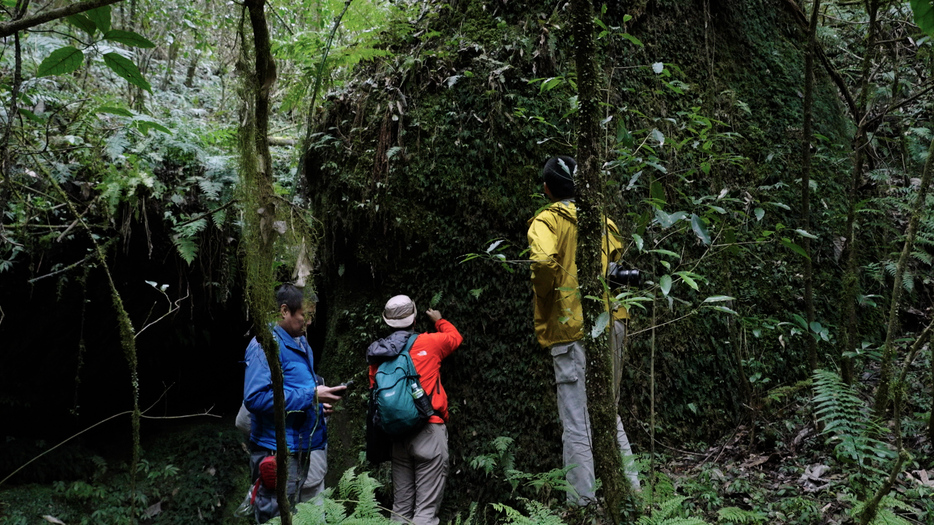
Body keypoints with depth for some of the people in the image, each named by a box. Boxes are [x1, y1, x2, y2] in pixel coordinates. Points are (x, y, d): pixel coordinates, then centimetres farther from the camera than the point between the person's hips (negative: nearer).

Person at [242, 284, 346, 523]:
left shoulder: (301, 345, 15)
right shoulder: (266, 345, -15)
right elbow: (255, 397, -25)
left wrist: (319, 401, 5)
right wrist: (310, 395, -21)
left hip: (301, 450, 9)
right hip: (276, 453, -9)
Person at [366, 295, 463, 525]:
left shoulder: (379, 354, 8)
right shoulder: (428, 343, -3)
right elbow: (455, 337, 17)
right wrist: (439, 321, 36)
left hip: (397, 434, 5)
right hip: (428, 429, -5)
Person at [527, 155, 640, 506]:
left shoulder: (546, 221, -6)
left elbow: (543, 261, -24)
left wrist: (545, 296, -9)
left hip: (572, 332, -6)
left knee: (577, 426, -1)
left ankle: (585, 503, 3)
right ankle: (631, 490, 23)